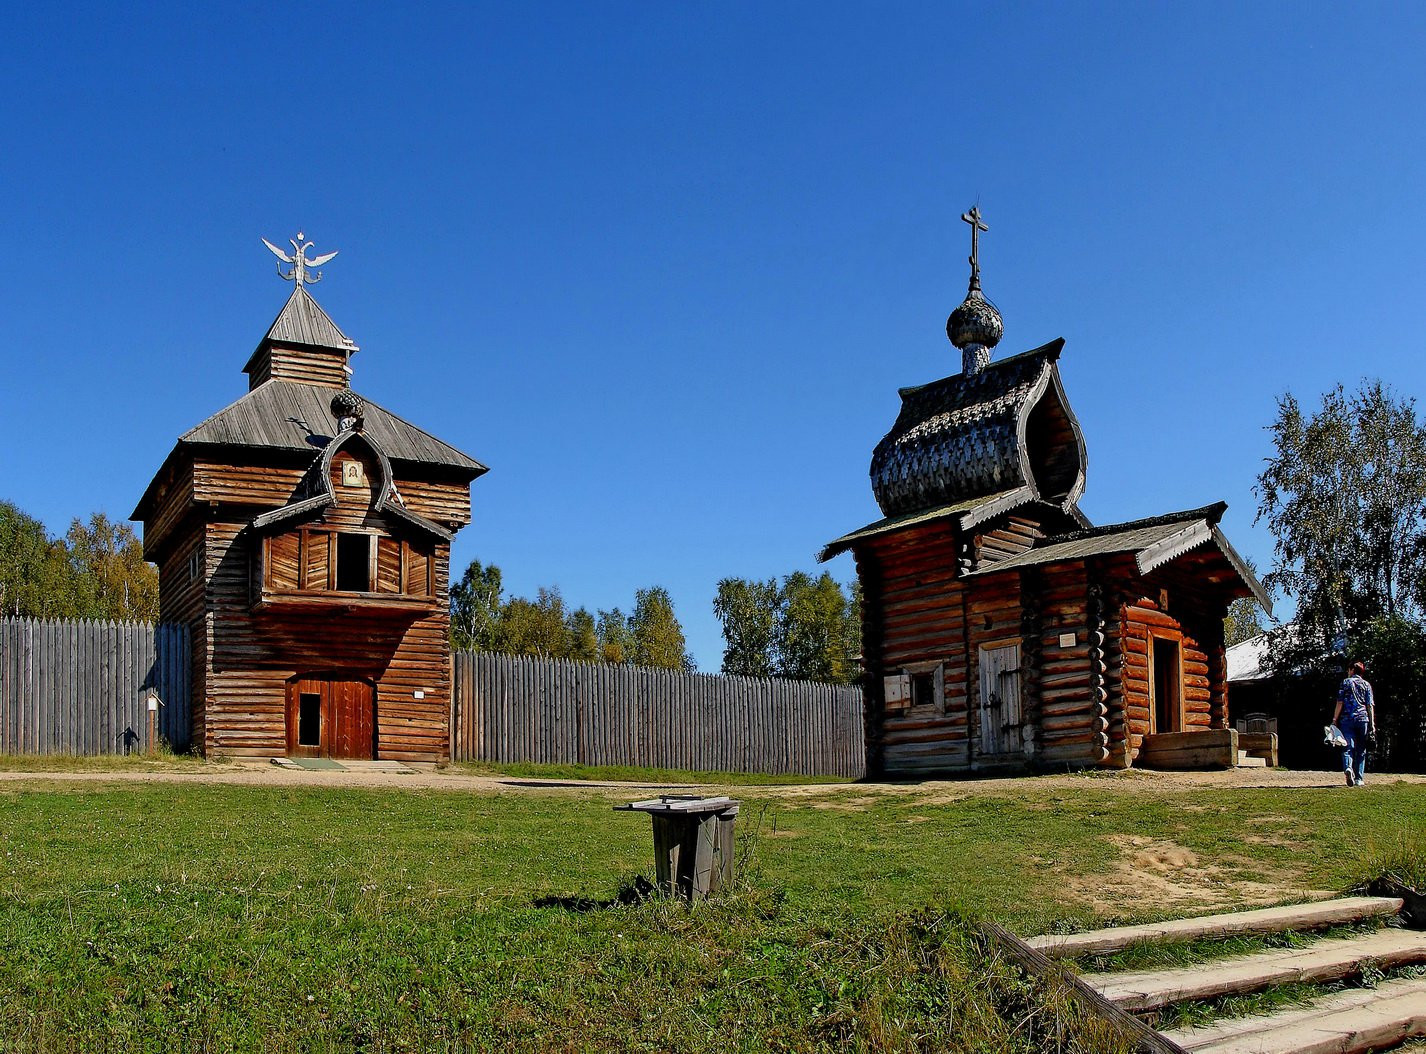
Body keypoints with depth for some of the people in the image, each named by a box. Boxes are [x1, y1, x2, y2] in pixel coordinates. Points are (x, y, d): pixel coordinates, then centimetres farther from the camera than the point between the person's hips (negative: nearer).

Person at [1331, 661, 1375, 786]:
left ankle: (1348, 767, -34)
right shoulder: (1367, 685, 12)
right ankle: (1359, 779, 6)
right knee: (1361, 750, 9)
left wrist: (1334, 719, 1)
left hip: (1346, 719, -2)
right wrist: (1372, 723, 4)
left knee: (1348, 747, -6)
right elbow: (1370, 705, 5)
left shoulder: (1346, 682, 6)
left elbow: (1340, 702, -1)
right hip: (1362, 719, 2)